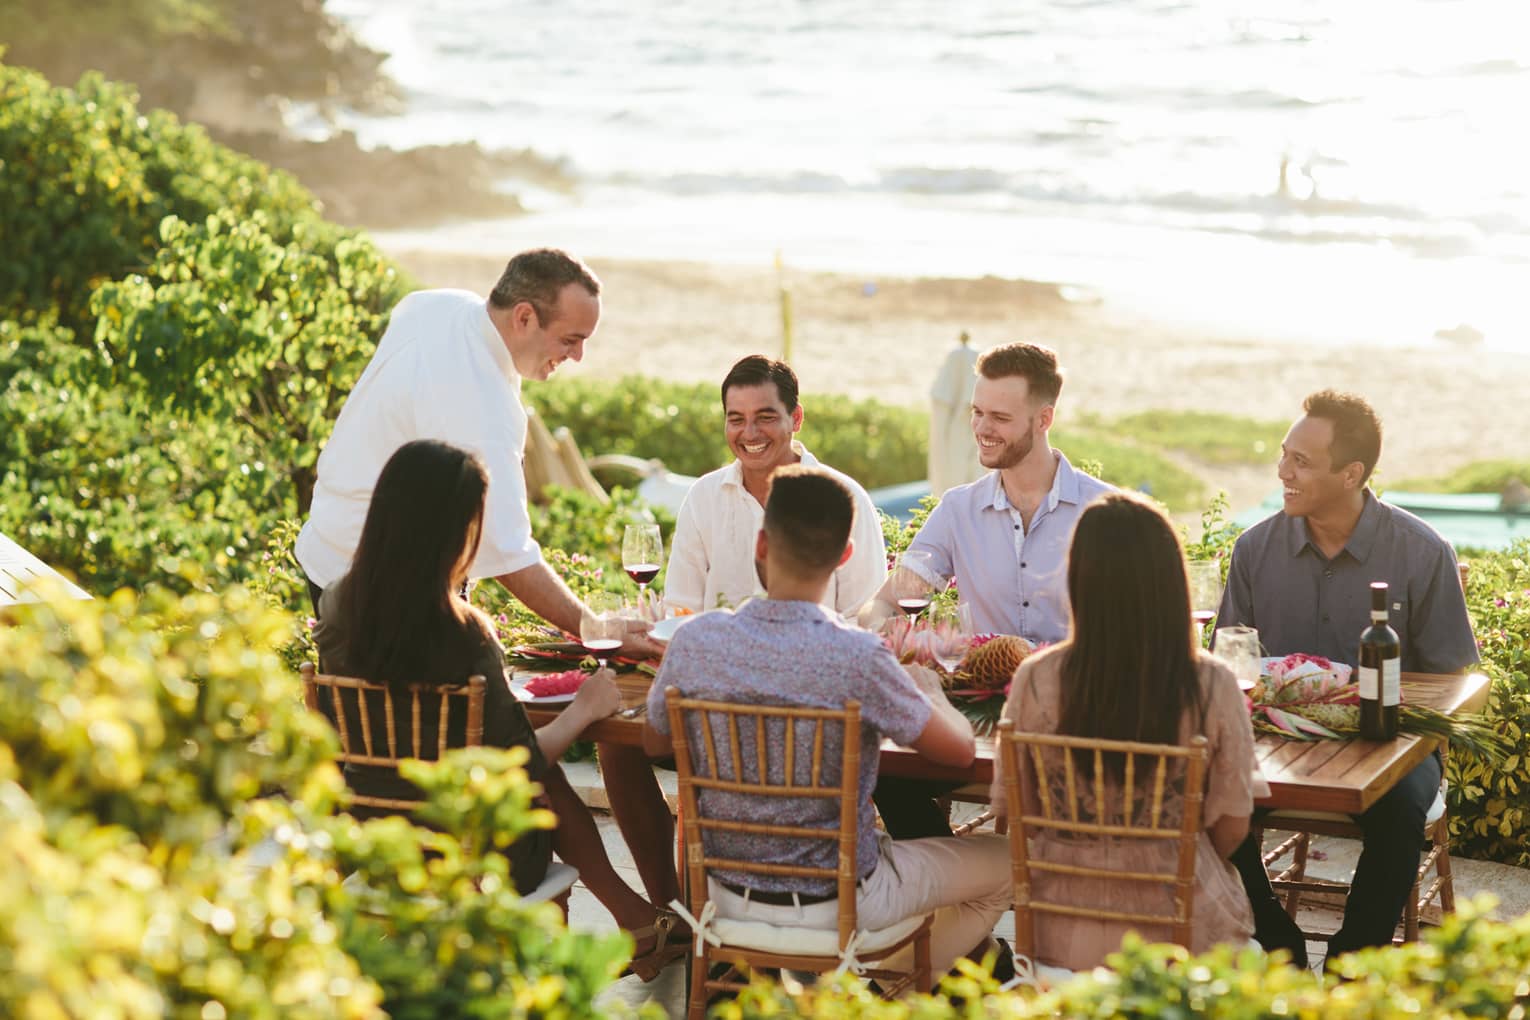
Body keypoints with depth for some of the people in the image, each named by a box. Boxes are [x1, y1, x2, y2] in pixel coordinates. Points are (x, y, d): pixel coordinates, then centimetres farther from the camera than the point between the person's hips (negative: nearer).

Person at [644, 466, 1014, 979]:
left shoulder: (695, 639, -16)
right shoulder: (857, 657, -27)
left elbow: (653, 741, 4)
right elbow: (960, 750, -13)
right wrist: (930, 689, 7)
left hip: (727, 893, 5)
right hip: (837, 902, -5)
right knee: (1005, 861, 19)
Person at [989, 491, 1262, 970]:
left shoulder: (1036, 681, -14)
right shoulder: (1213, 687, -15)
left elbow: (1013, 812, -3)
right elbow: (1231, 827, -5)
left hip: (1059, 930, 1)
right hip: (1181, 927, -1)